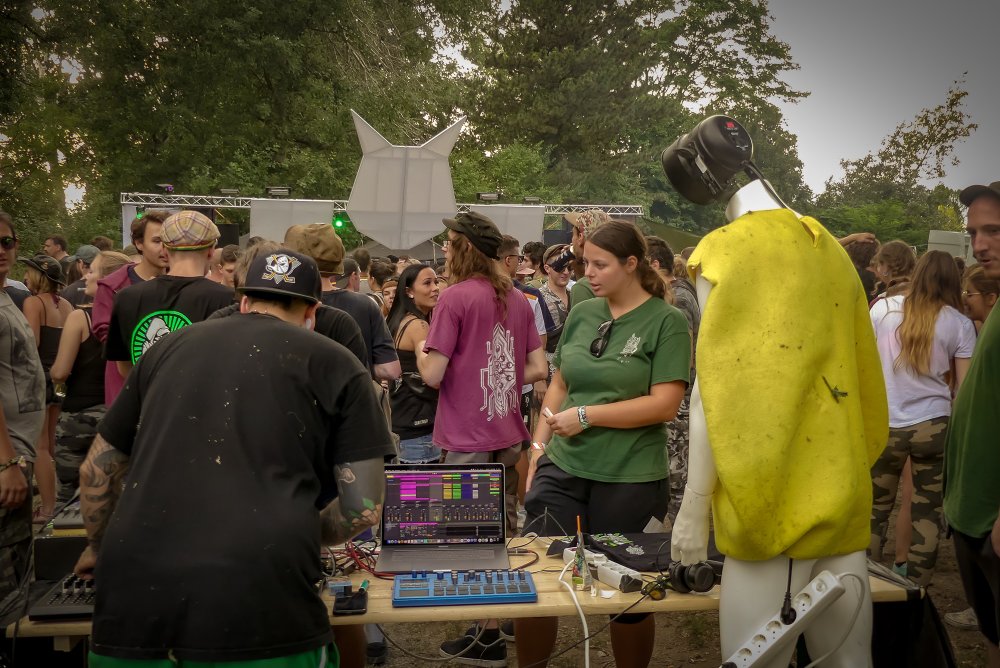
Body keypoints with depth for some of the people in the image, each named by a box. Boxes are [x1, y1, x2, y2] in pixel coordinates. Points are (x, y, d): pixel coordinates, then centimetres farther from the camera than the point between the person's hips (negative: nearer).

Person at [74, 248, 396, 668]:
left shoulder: (170, 347, 19)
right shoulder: (334, 364, 8)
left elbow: (96, 470, 26)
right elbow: (363, 507, 4)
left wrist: (99, 547, 43)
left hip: (133, 596, 4)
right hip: (260, 603, -3)